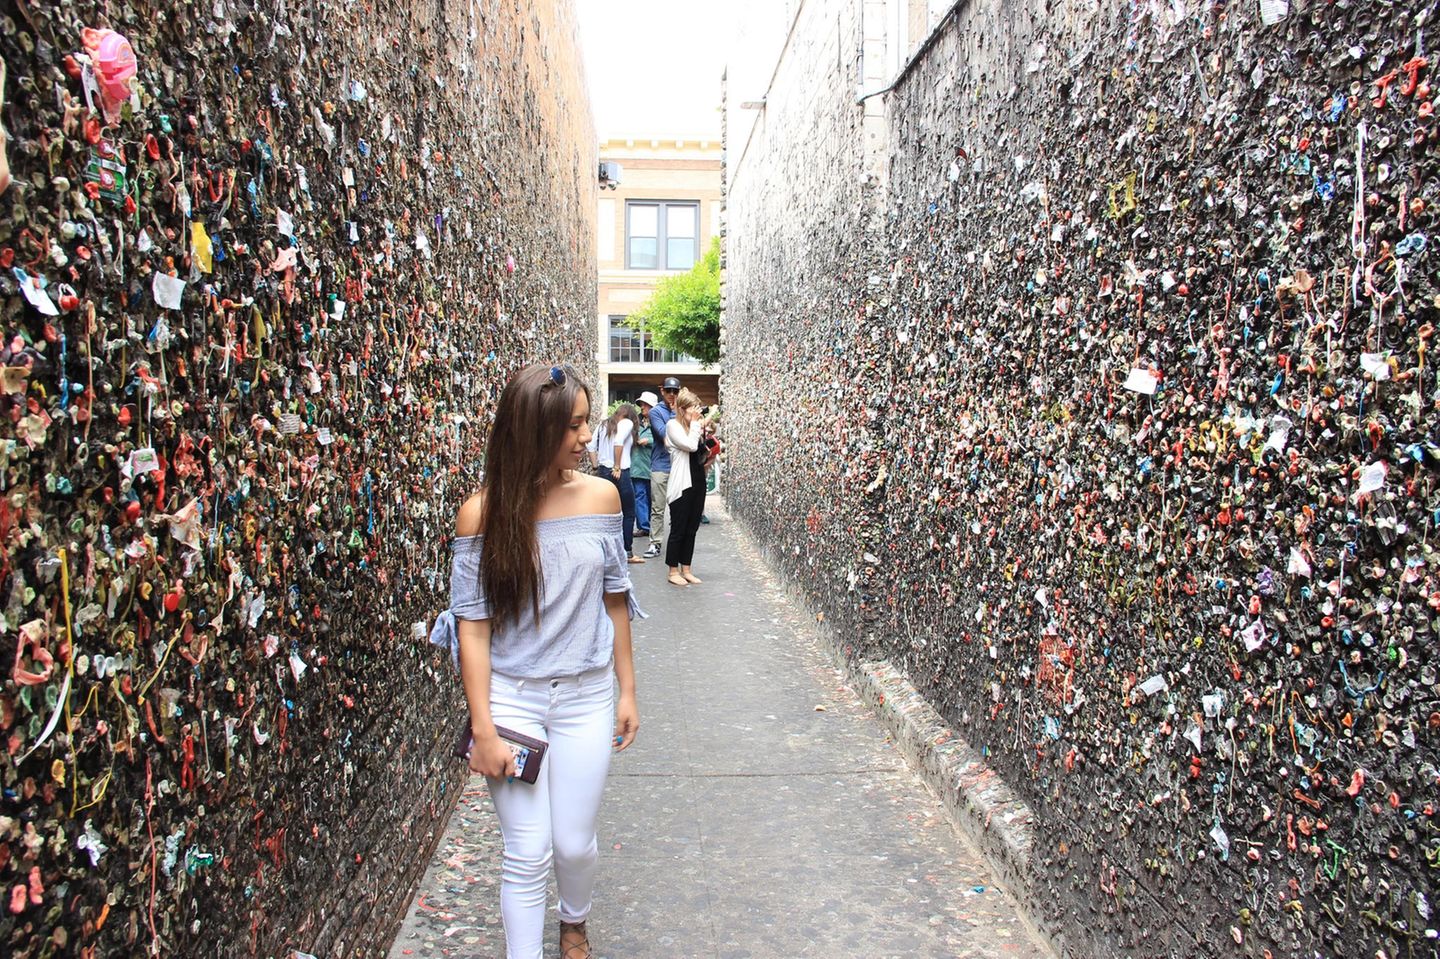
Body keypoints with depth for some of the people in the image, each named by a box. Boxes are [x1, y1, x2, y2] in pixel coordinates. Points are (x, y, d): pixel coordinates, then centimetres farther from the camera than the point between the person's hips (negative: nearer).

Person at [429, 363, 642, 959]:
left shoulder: (600, 496, -5)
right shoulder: (483, 513, -12)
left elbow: (615, 599, 4)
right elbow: (472, 624, -9)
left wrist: (627, 691, 8)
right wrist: (484, 730, -11)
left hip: (586, 697, 2)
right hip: (511, 698, -2)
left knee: (574, 843, 11)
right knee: (527, 854, 3)